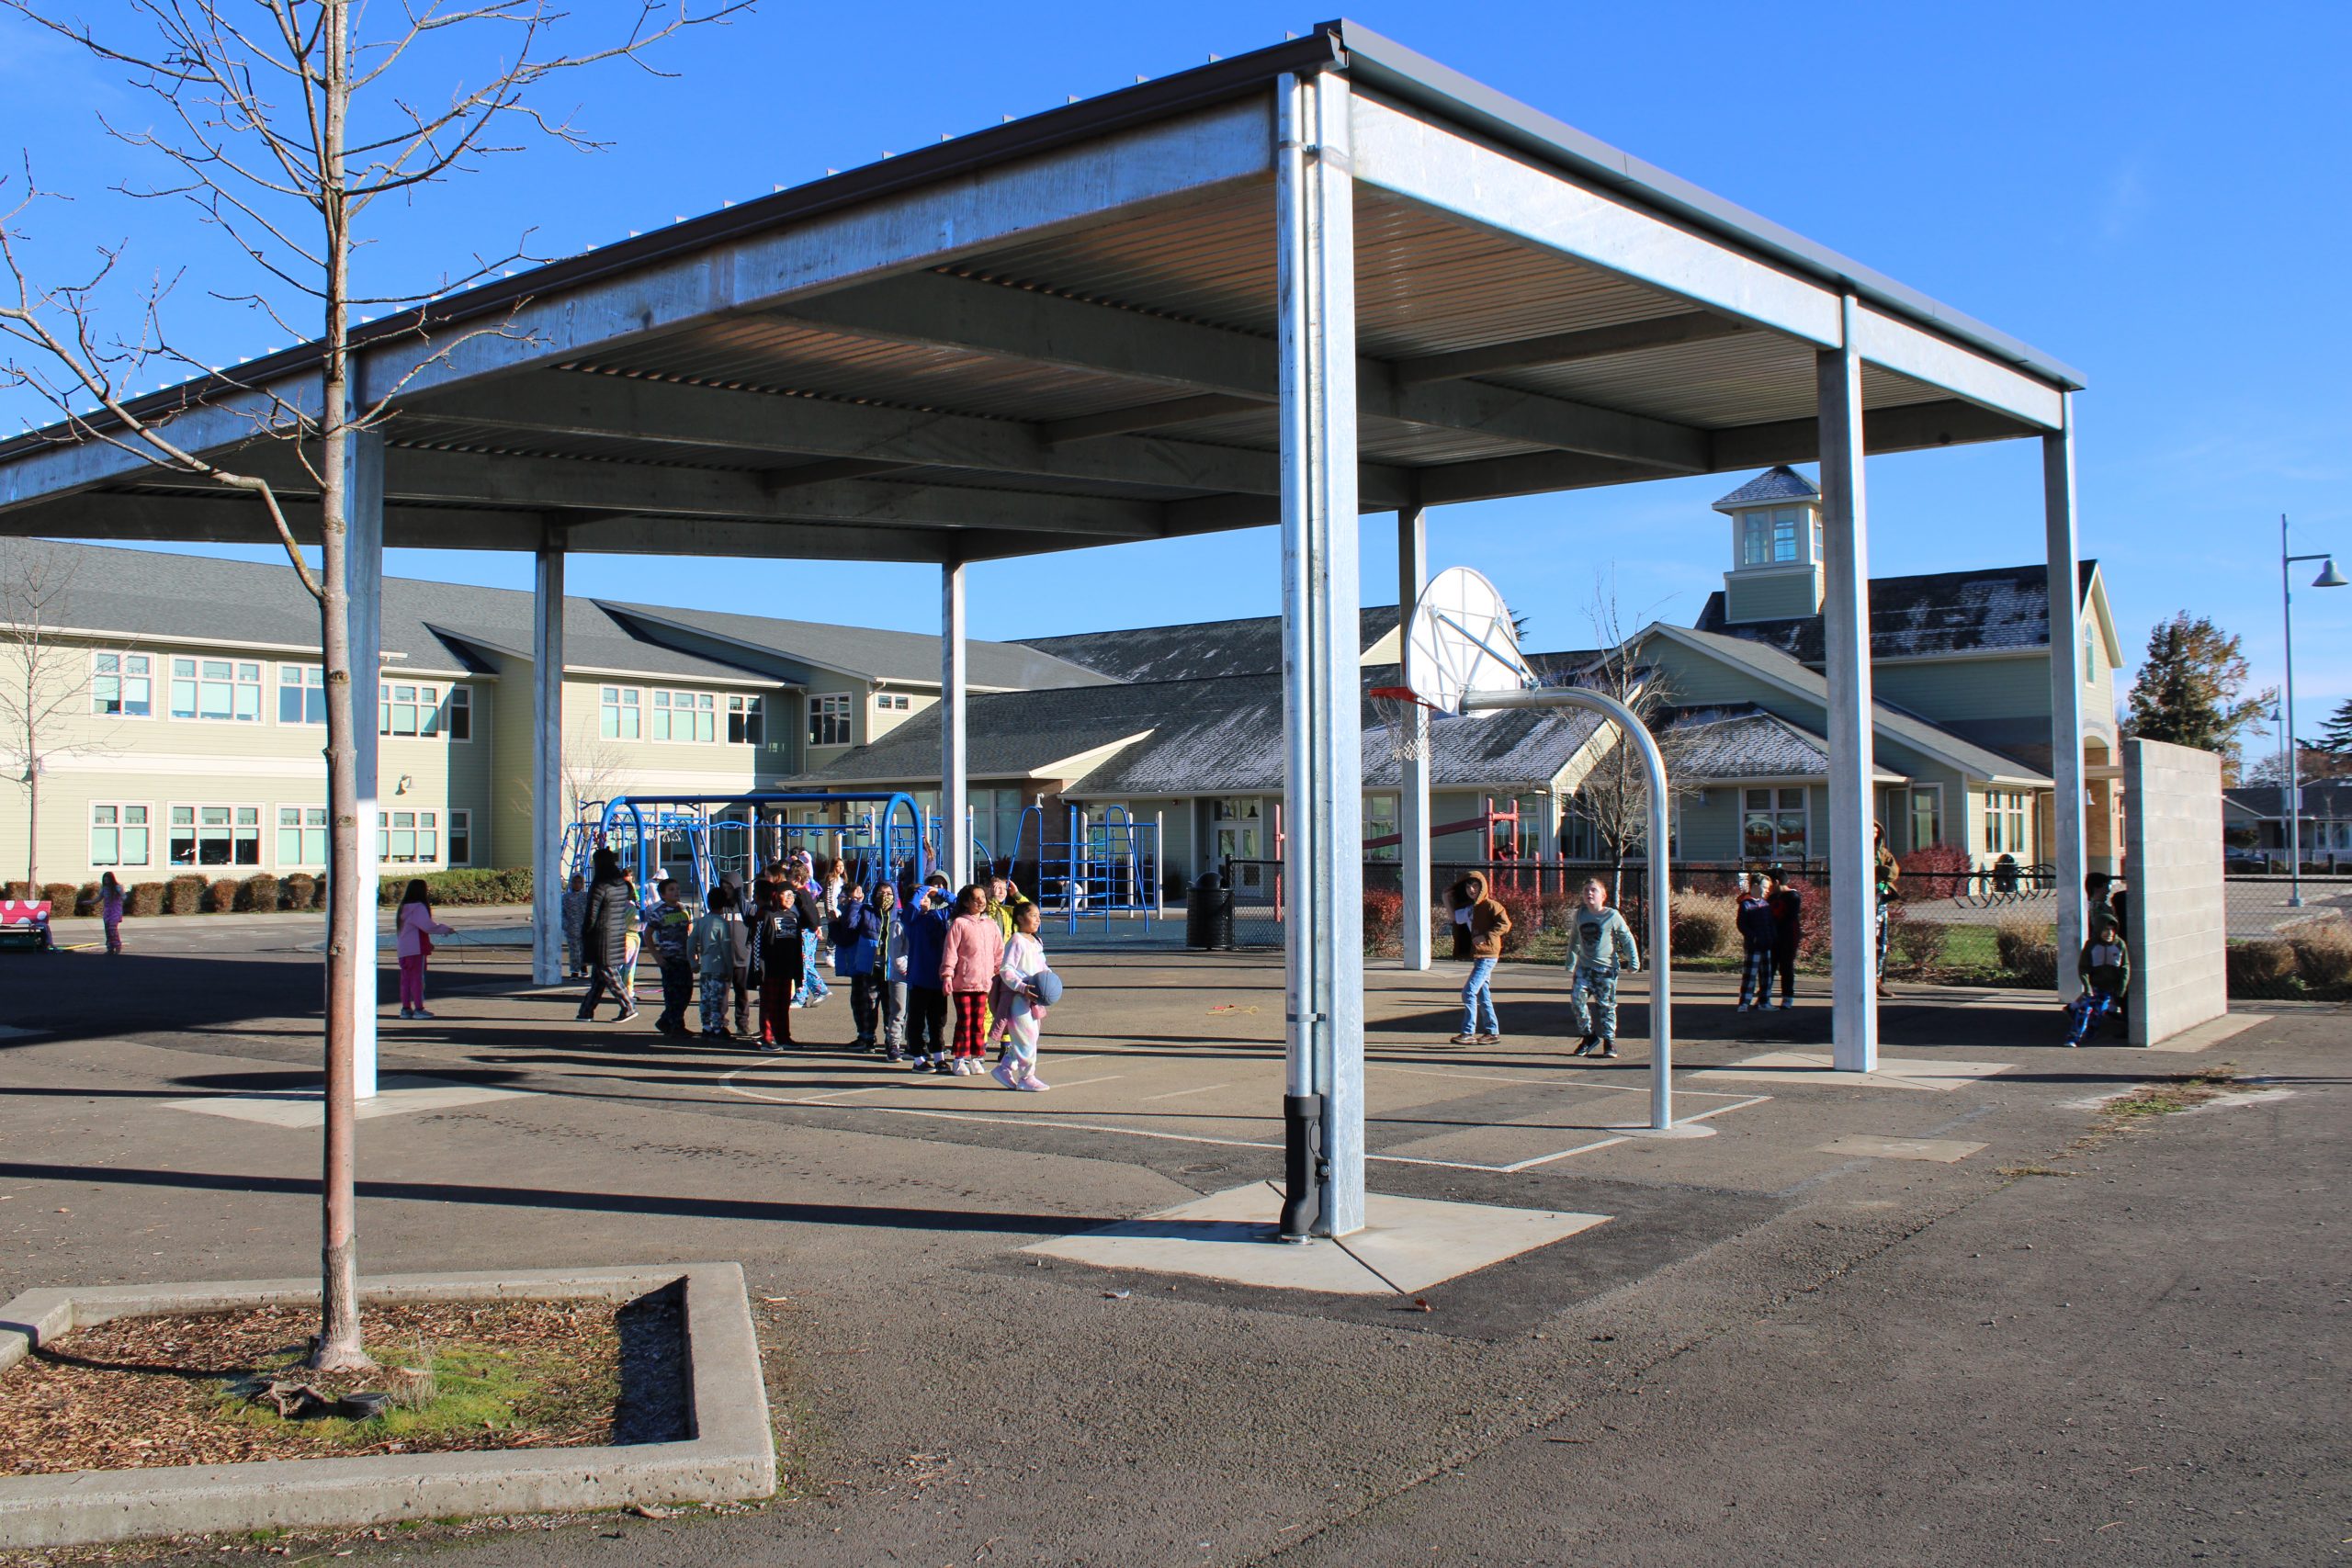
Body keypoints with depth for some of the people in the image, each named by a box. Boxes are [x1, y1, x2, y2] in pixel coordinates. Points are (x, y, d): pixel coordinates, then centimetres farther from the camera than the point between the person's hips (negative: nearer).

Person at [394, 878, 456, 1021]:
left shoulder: (405, 907, 13)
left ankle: (406, 1008, 13)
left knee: (406, 978, 10)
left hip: (404, 950, 8)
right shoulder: (419, 907, -13)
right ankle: (418, 1008, -2)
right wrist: (446, 929, -13)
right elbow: (427, 925, -21)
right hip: (416, 949, -8)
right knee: (418, 978, -3)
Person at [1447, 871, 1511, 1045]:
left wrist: (1486, 936, -21)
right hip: (1477, 955, 9)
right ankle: (1492, 1032, 17)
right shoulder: (1467, 908, 15)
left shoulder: (1489, 905, -9)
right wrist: (1449, 902, 11)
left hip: (1487, 955, -9)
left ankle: (1468, 1033, -11)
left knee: (1469, 992, -13)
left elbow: (1505, 923, -17)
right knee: (1483, 995, 11)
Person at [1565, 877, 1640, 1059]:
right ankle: (1589, 1035, 9)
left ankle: (1609, 1041, 15)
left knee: (1606, 1005, 1)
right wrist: (1570, 966, 20)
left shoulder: (1612, 916, -7)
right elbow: (1574, 942, 18)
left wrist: (1634, 962, -6)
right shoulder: (1580, 915, 6)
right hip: (1584, 967, 4)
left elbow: (1627, 939, -1)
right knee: (1576, 999, -9)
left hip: (1606, 968, -4)